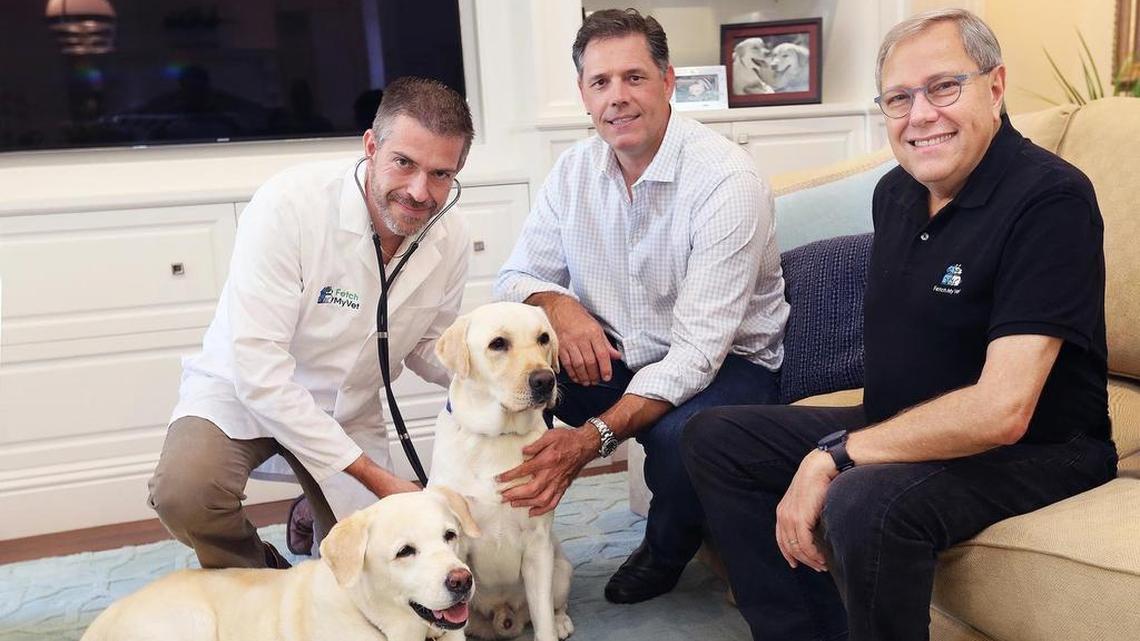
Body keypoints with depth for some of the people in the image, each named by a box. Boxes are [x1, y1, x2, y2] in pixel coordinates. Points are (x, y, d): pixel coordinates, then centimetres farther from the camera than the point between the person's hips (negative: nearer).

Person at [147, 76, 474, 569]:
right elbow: (257, 370, -31)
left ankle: (313, 519, 35)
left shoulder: (451, 242, -12)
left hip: (347, 413, 4)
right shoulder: (290, 203, -29)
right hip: (241, 393, -4)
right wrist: (373, 475, -30)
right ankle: (258, 577, 2)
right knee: (183, 494, -33)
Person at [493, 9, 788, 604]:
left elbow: (698, 349, -28)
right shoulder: (574, 170, -3)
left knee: (679, 437, -37)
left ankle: (667, 549, 0)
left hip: (724, 361, -4)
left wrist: (594, 437, -39)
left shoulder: (727, 180, -23)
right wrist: (559, 306, -22)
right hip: (609, 355, 5)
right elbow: (518, 276, 4)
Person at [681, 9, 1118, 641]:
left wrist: (833, 456, -25)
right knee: (713, 437, 3)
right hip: (903, 426, 8)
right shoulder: (895, 191, 4)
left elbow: (1001, 411, -29)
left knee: (864, 505, -37)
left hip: (1033, 450, -8)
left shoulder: (1050, 199, -20)